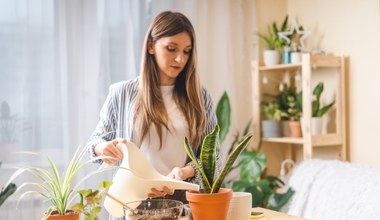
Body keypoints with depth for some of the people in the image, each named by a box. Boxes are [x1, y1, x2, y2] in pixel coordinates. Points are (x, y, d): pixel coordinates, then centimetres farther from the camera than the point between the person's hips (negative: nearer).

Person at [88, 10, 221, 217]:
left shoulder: (199, 97, 5)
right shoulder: (122, 93, 2)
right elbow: (96, 139, 11)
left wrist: (184, 173, -14)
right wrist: (102, 148, -11)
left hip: (184, 201, 0)